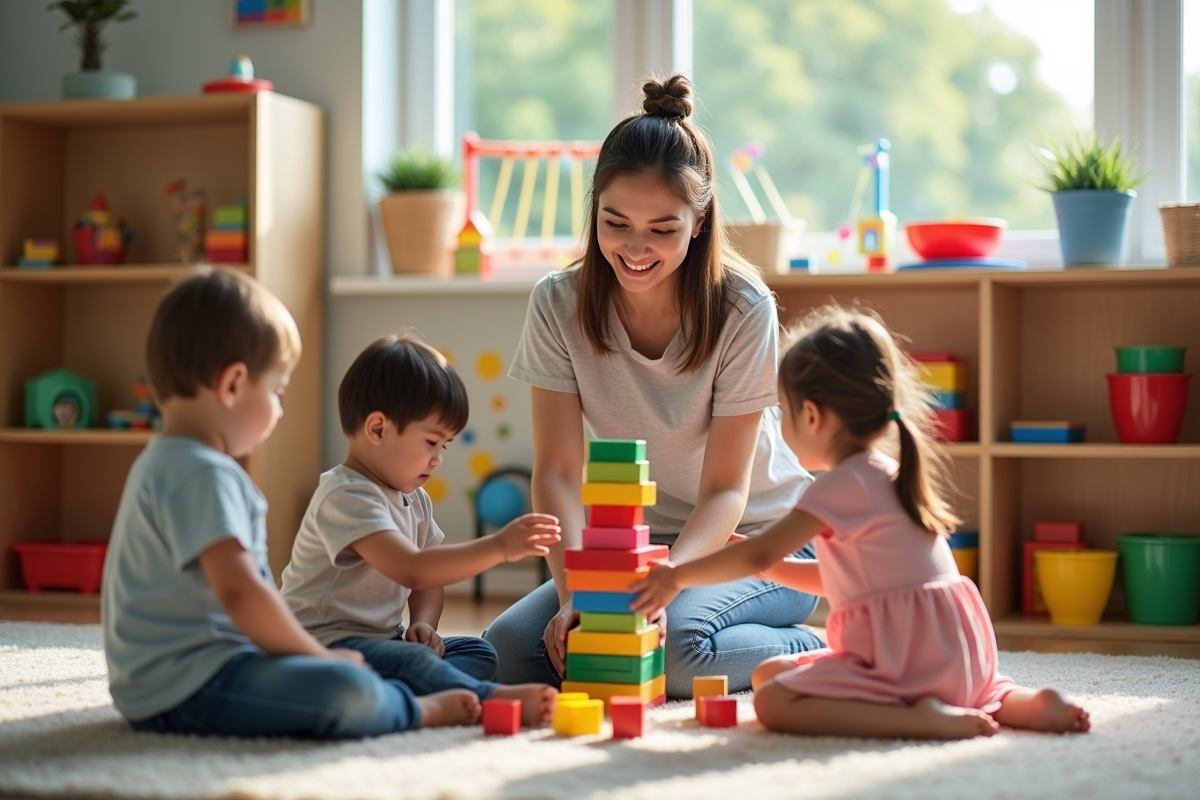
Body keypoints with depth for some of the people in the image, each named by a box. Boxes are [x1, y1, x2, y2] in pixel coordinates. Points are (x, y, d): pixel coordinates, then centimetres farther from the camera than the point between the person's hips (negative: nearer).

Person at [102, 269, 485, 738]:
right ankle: (416, 711, -1)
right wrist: (318, 656, -15)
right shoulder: (203, 474, -18)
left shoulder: (168, 464, 19)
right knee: (342, 690, -25)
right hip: (184, 689, -12)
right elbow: (238, 591, -29)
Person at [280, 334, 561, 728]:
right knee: (410, 662, -35)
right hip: (326, 643, -10)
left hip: (380, 639, 10)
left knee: (478, 652, -3)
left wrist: (423, 623, -3)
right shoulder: (346, 496, -21)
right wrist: (499, 546, -36)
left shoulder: (414, 500, 13)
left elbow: (430, 580, 20)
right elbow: (411, 570, -33)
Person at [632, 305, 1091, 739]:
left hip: (911, 658, -9)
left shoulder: (844, 483, -10)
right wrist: (768, 564, 23)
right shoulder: (887, 474, 20)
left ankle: (922, 720, -25)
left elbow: (760, 553, -12)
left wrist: (677, 576, -2)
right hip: (958, 655, 9)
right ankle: (1020, 702, 10)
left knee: (772, 701, -13)